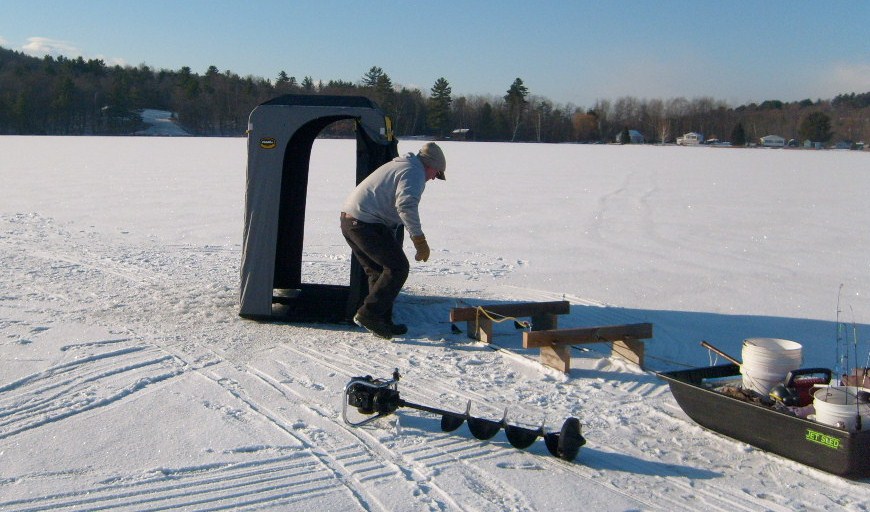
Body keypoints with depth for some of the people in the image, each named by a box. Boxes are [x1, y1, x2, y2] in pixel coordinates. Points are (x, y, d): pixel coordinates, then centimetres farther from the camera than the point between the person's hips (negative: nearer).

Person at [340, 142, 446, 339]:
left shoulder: (397, 166, 27)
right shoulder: (414, 172, -7)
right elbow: (406, 205, -23)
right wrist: (420, 240, -21)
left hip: (348, 219, 11)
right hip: (366, 224, -11)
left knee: (378, 271, 16)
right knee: (398, 268, -5)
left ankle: (383, 322, 19)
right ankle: (369, 313, -7)